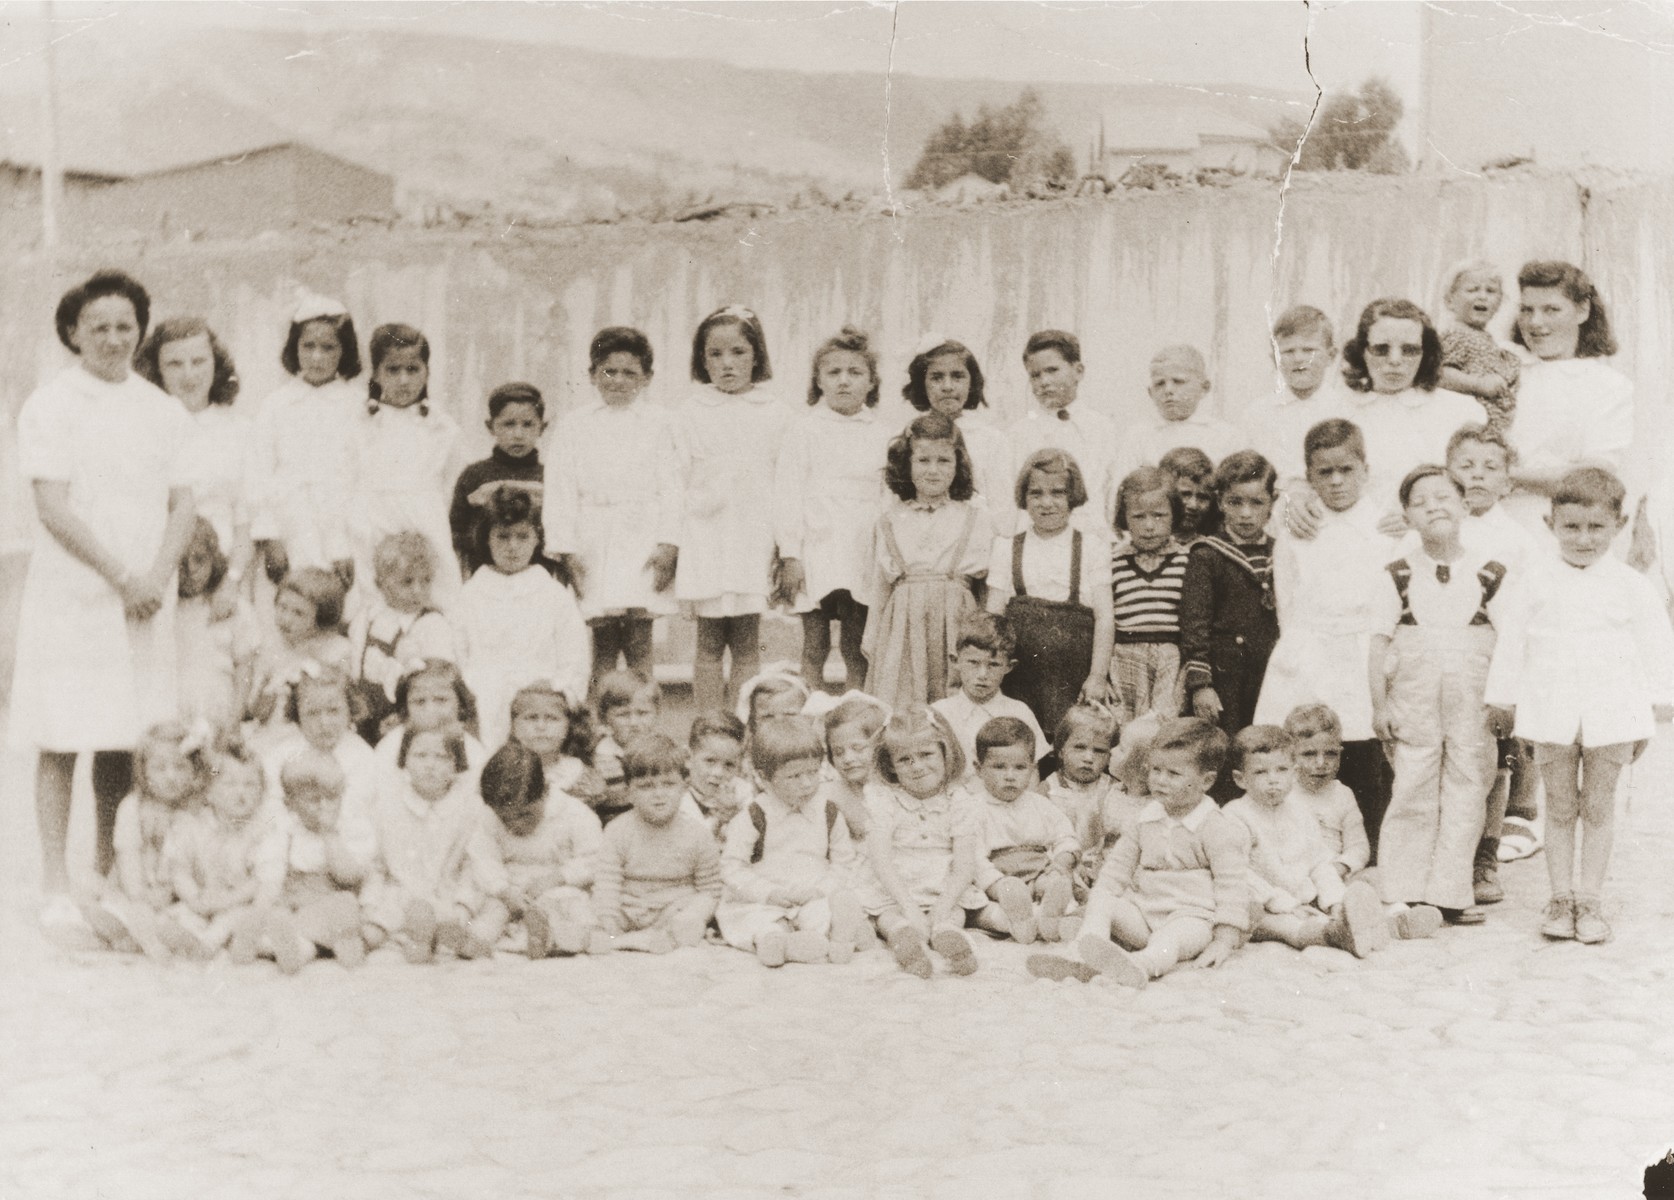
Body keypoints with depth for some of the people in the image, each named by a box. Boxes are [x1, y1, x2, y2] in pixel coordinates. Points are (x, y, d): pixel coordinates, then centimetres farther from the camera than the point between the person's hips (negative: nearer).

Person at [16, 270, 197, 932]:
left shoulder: (164, 412, 11)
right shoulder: (50, 405, -1)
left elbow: (182, 505, 8)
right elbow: (53, 506, -9)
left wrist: (155, 577, -8)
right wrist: (123, 576, -13)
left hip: (145, 599, 4)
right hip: (70, 596, -4)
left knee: (125, 740, 7)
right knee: (61, 741, -2)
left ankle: (110, 877, 18)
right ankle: (56, 889, 4)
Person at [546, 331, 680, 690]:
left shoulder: (658, 422, 7)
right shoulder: (575, 425, 11)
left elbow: (670, 486, 2)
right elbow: (561, 488, 6)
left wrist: (668, 545, -8)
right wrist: (566, 549, -2)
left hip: (642, 539, -1)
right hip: (594, 544, 1)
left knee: (638, 640, -7)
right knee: (602, 643, 2)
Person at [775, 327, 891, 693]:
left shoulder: (881, 435, 9)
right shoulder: (803, 430, 2)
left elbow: (890, 497, 12)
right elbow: (788, 494, 0)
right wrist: (790, 555, -6)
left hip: (864, 556, 2)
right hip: (817, 551, -2)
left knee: (856, 649, 5)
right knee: (815, 646, 2)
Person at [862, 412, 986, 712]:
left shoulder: (971, 519, 9)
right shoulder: (890, 521, 11)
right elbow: (881, 587, 15)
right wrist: (870, 640, 13)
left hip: (955, 622, 0)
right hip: (902, 627, 1)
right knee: (898, 712, -4)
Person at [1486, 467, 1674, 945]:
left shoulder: (1630, 586, 0)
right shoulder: (1538, 584, 1)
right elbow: (1512, 643, 7)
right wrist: (1507, 701, 9)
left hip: (1610, 713, -1)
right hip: (1552, 712, 1)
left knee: (1598, 808, 7)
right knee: (1559, 808, 8)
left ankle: (1589, 900, 15)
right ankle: (1561, 898, 17)